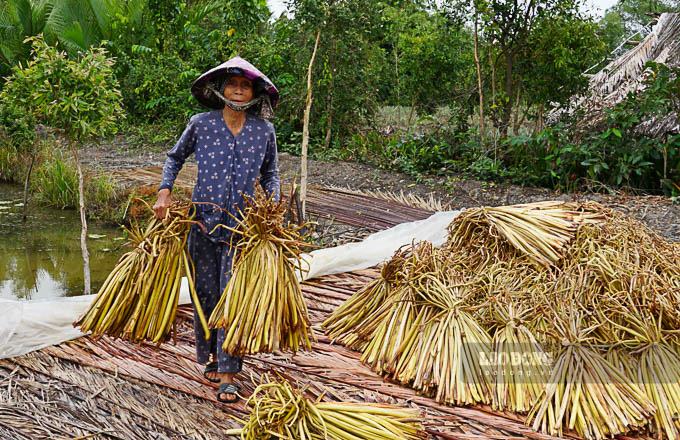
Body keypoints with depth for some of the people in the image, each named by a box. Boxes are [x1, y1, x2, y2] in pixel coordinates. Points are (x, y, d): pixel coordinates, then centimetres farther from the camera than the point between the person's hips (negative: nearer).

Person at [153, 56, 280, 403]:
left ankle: (227, 375, 0)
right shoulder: (201, 124, -1)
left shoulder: (264, 130, 2)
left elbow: (270, 173, 15)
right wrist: (165, 192, 1)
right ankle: (210, 356, 31)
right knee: (206, 292, 9)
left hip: (244, 225, 0)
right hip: (204, 219, 1)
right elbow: (174, 158, 14)